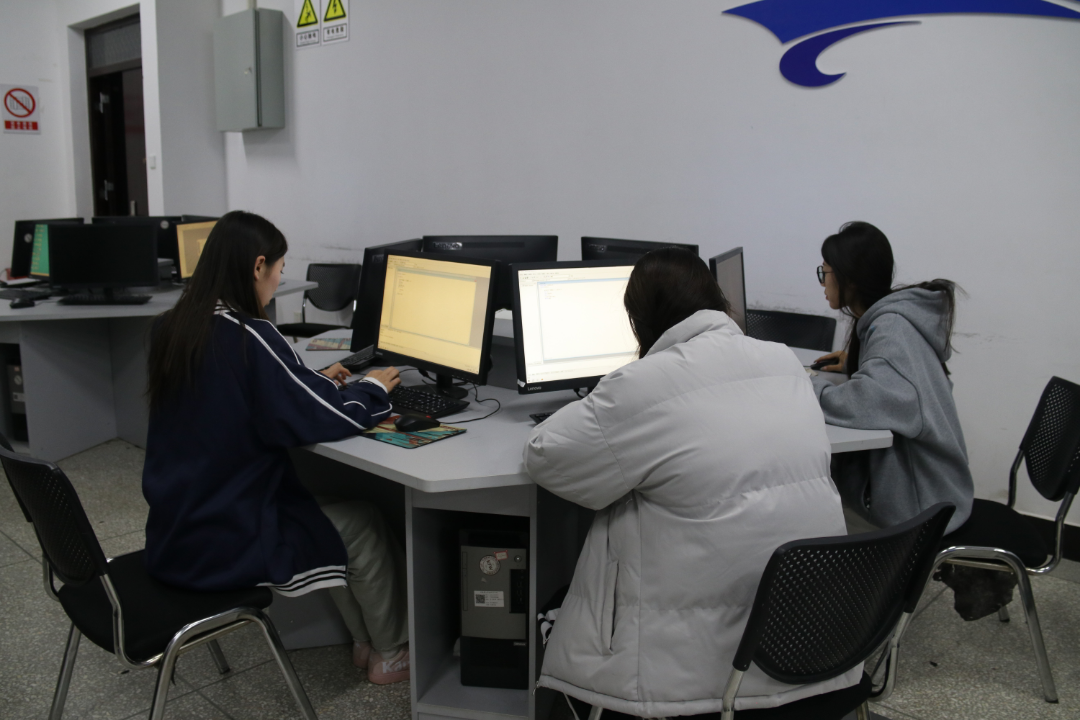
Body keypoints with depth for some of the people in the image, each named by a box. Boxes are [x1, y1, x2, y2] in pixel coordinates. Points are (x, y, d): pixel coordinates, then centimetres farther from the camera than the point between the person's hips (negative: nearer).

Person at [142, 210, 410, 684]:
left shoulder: (171, 327, 1)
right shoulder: (246, 337, -24)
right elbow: (324, 420, -18)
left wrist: (317, 382, 18)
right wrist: (372, 389, 2)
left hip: (175, 531, 8)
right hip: (222, 541, -8)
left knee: (332, 506, 22)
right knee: (362, 526, 11)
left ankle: (364, 641, 34)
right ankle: (390, 653, 30)